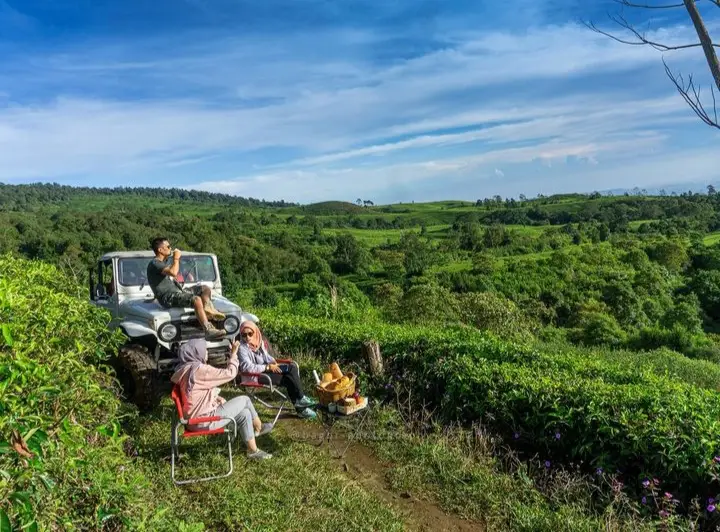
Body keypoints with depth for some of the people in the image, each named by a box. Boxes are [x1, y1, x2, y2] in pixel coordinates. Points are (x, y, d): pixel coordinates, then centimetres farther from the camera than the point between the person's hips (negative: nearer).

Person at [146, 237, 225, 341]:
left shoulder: (166, 261, 20)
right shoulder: (154, 264, -12)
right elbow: (173, 272, -29)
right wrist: (176, 258, -14)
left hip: (176, 291, 10)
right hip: (168, 298, -10)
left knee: (205, 289, 8)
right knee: (196, 299, -32)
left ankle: (208, 309, -21)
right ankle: (209, 332, -37)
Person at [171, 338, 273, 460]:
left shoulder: (188, 368, 9)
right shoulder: (199, 369, -22)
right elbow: (230, 373, -17)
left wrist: (217, 398, 7)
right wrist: (234, 353, -7)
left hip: (197, 417, 10)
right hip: (204, 420, -10)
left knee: (244, 413, 11)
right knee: (244, 400, -1)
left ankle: (253, 451, 21)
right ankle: (258, 428, 20)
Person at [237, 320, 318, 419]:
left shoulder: (259, 341, 7)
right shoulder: (242, 348, -17)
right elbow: (247, 367, -26)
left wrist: (273, 362, -4)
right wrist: (268, 367, -23)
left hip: (266, 369, 8)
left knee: (292, 367, -12)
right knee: (289, 379, -20)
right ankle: (300, 400, 2)